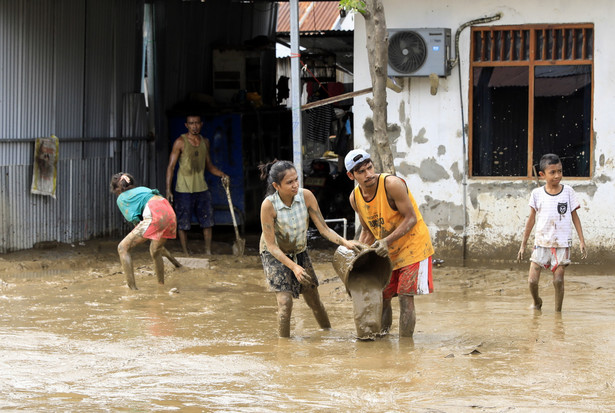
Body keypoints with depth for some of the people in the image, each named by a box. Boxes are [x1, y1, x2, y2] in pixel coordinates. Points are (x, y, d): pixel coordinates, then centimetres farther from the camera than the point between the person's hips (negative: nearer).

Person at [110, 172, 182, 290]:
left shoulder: (121, 198, 18)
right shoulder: (142, 189, 35)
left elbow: (135, 220, 10)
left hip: (154, 214, -7)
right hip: (170, 214, 7)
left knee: (123, 248, 2)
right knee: (155, 251, 30)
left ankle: (132, 288, -7)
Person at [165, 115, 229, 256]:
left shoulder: (205, 142, 9)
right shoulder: (181, 142, -7)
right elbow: (171, 166, -6)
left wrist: (222, 175, 0)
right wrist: (168, 190, -13)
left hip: (201, 188, 5)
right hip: (184, 190, -5)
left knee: (207, 221, 3)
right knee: (183, 224, 0)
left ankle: (208, 252, 10)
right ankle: (186, 253, 9)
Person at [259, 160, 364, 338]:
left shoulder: (306, 196, -21)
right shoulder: (268, 205, -30)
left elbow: (323, 228, -16)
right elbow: (271, 245, -25)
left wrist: (345, 242, -32)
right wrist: (294, 267, -34)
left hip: (299, 252, 4)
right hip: (274, 255, -4)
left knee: (314, 301, 13)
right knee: (285, 302, -17)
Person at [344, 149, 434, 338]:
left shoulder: (392, 184, -23)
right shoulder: (355, 198, -3)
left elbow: (411, 218, -21)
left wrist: (388, 241, -30)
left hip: (413, 244, -7)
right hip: (386, 251, 7)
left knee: (405, 298, -11)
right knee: (381, 297, 8)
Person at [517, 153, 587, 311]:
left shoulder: (568, 192, 1)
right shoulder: (537, 194, 1)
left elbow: (575, 216, 7)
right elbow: (531, 219, 8)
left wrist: (582, 241, 1)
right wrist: (523, 244, 9)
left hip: (562, 243, -1)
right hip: (541, 243, 1)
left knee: (558, 279, -7)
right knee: (532, 280, -4)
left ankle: (558, 310, 11)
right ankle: (537, 302, 27)